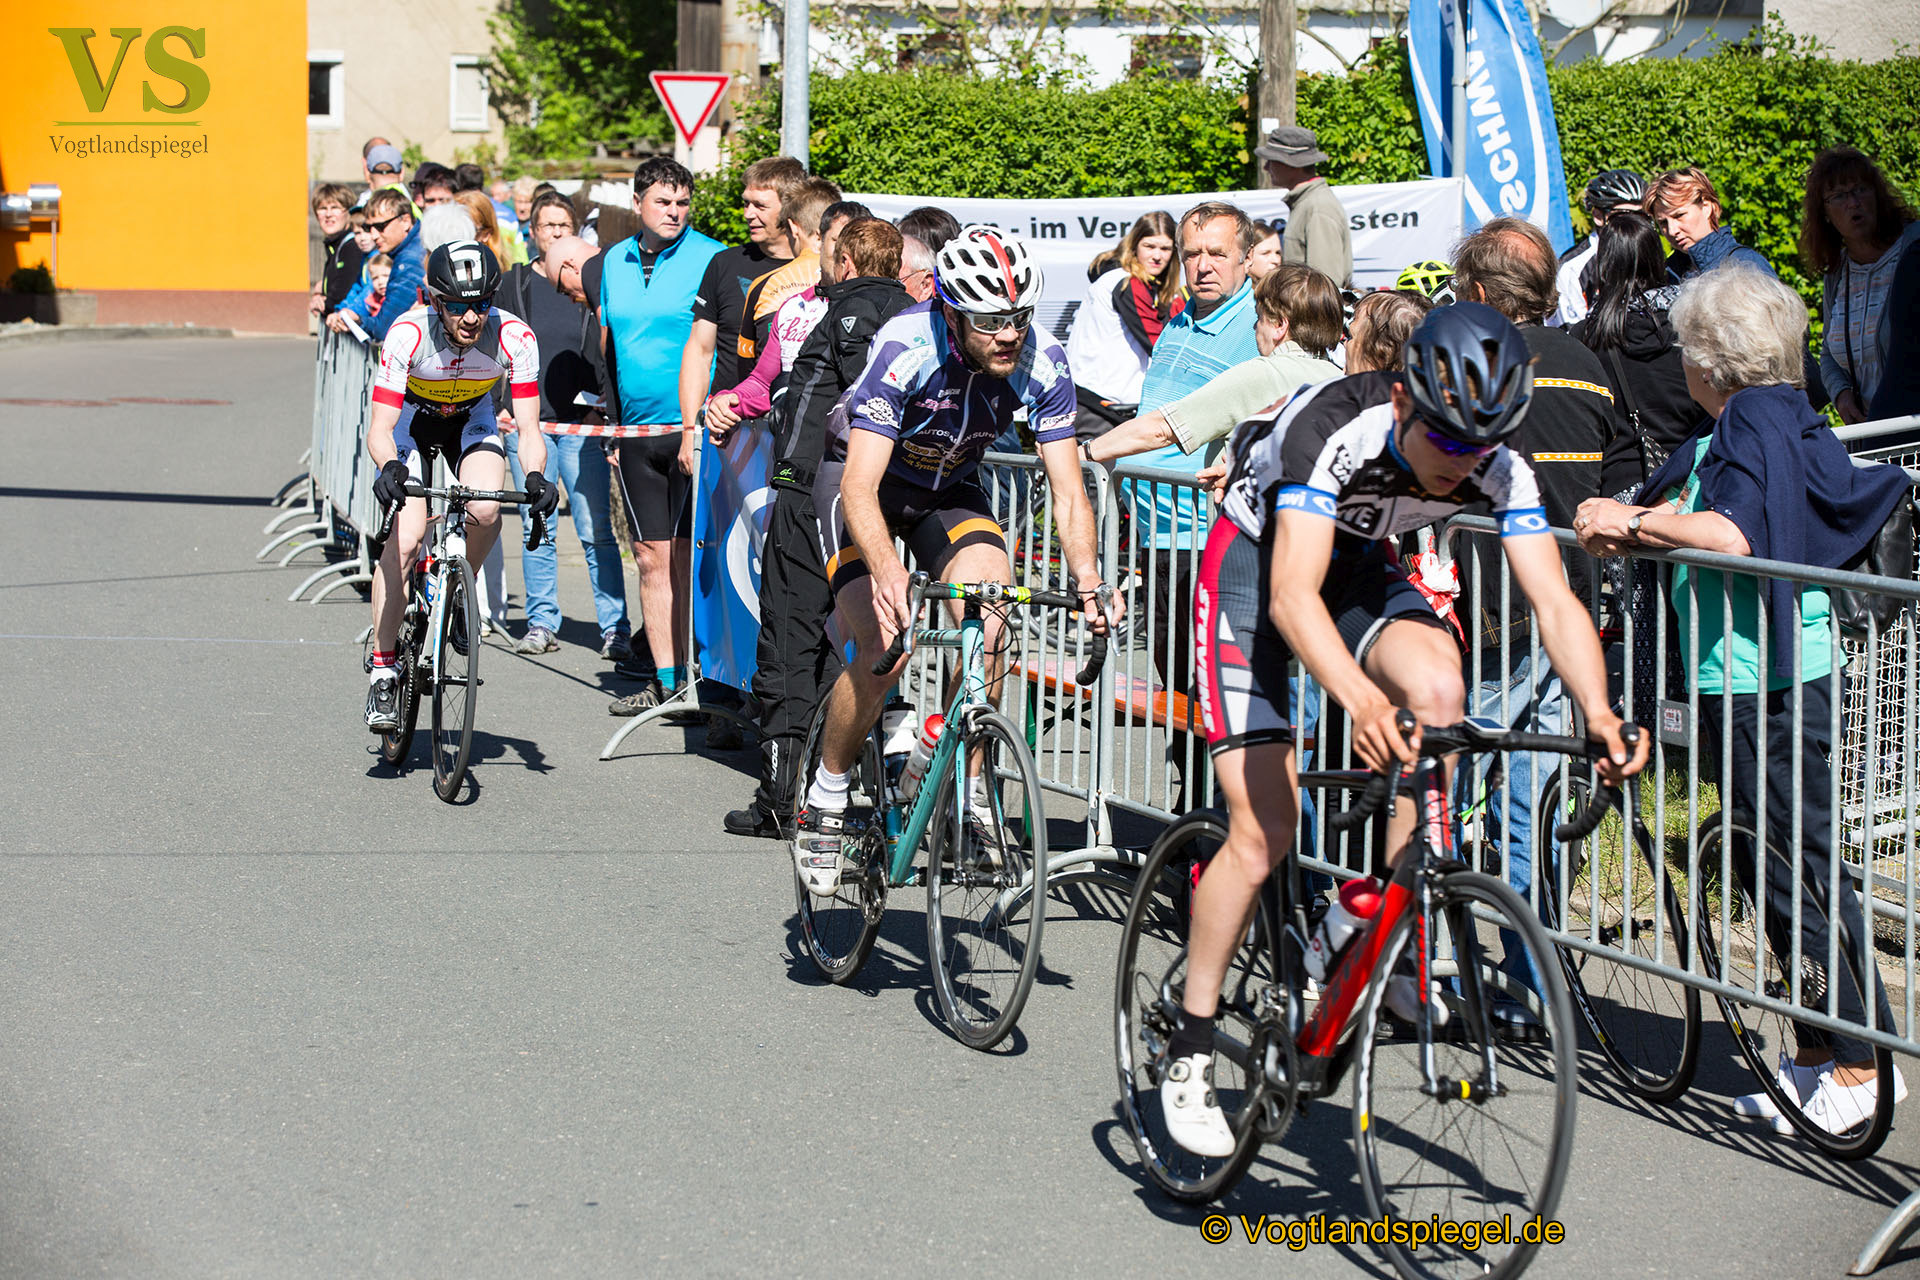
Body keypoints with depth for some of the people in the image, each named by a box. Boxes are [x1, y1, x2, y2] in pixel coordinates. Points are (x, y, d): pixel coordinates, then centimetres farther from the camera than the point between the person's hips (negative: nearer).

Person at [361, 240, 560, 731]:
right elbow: (379, 430, -33)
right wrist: (389, 468, -54)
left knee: (485, 511, -28)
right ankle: (383, 670, -8)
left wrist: (535, 476, -45)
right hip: (411, 419, -1)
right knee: (405, 537, -19)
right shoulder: (408, 335, -33)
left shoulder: (514, 337, -29)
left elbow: (528, 428, -25)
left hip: (472, 419, 1)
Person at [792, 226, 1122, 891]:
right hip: (866, 478, -3)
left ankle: (964, 782, -3)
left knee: (987, 627, -23)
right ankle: (825, 799, 0)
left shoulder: (1042, 362, -24)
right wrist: (887, 571, -57)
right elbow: (862, 487, -39)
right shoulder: (906, 349, -34)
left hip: (951, 488, 3)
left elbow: (1068, 492, -20)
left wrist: (1089, 582, -37)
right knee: (885, 648, -21)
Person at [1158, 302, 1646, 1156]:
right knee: (1263, 830, -10)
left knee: (1438, 686, -28)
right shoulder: (1334, 432, -36)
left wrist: (1598, 711, -44)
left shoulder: (1497, 468, -22)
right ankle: (1188, 1053, 4)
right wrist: (1362, 701, -62)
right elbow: (1293, 597, -46)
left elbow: (1554, 601, -25)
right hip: (1257, 559, -4)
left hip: (1358, 566, 5)